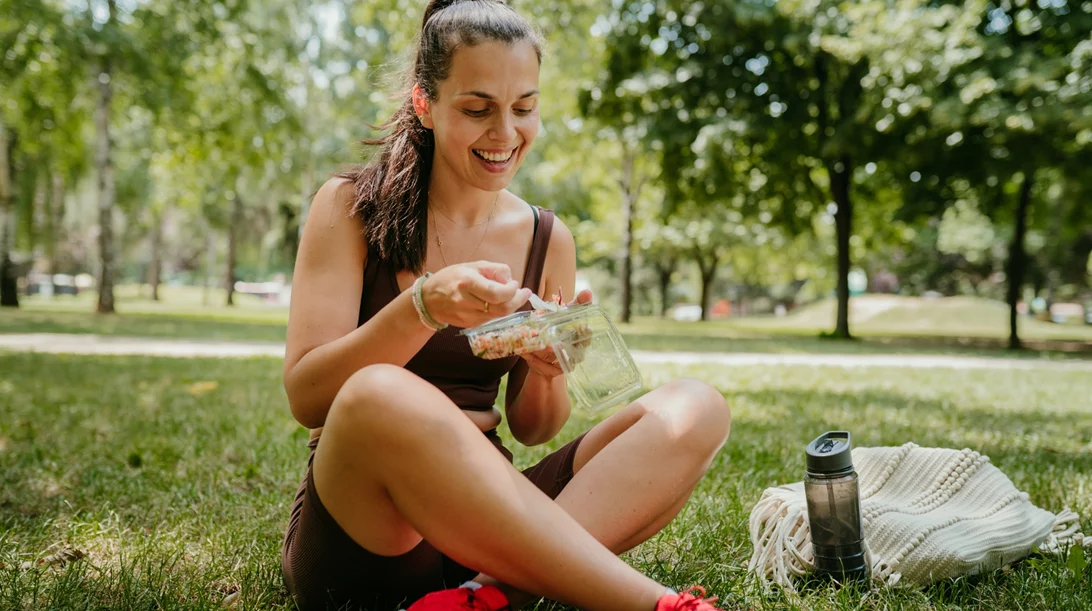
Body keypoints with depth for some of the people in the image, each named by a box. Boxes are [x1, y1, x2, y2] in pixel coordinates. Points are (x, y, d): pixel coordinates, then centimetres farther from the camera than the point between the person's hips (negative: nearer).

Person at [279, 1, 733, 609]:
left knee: (697, 410, -16)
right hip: (363, 537, -3)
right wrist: (425, 305, -26)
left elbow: (533, 429, 11)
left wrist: (549, 370, -11)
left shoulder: (549, 240, 8)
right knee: (380, 396, -38)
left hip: (480, 522, 4)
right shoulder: (351, 206, -1)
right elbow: (305, 397, -11)